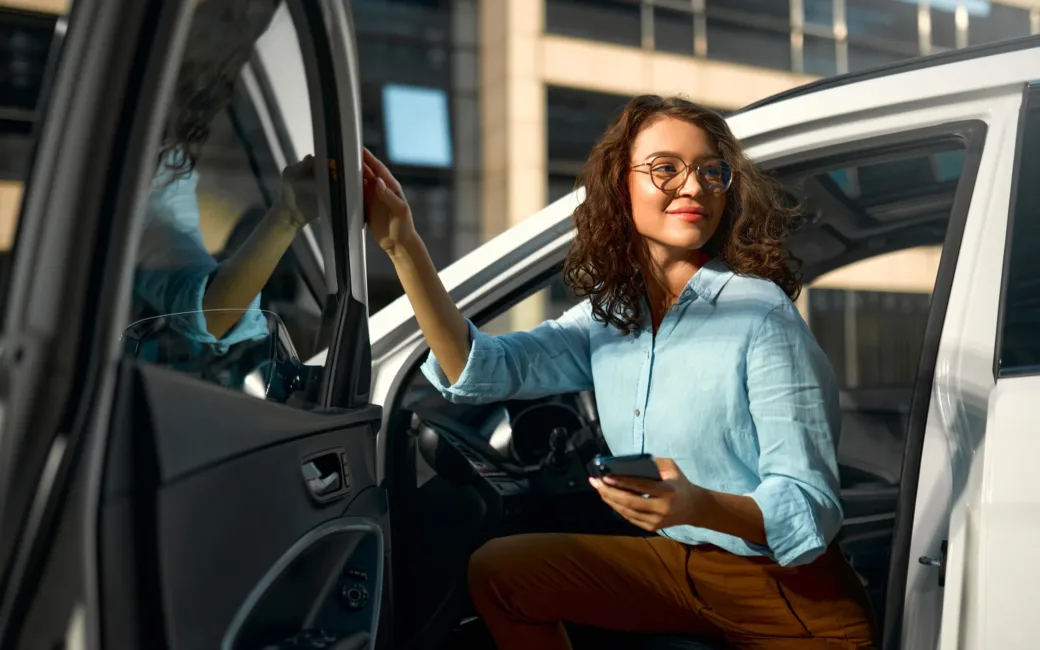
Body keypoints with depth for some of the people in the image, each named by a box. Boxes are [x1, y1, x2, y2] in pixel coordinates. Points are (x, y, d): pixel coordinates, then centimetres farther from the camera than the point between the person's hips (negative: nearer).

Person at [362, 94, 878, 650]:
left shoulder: (758, 314, -18)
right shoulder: (608, 315, 1)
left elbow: (811, 509, -20)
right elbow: (479, 370, -9)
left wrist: (699, 506, -39)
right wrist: (403, 244, -18)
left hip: (788, 586, -5)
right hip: (674, 560, 5)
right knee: (497, 571, -2)